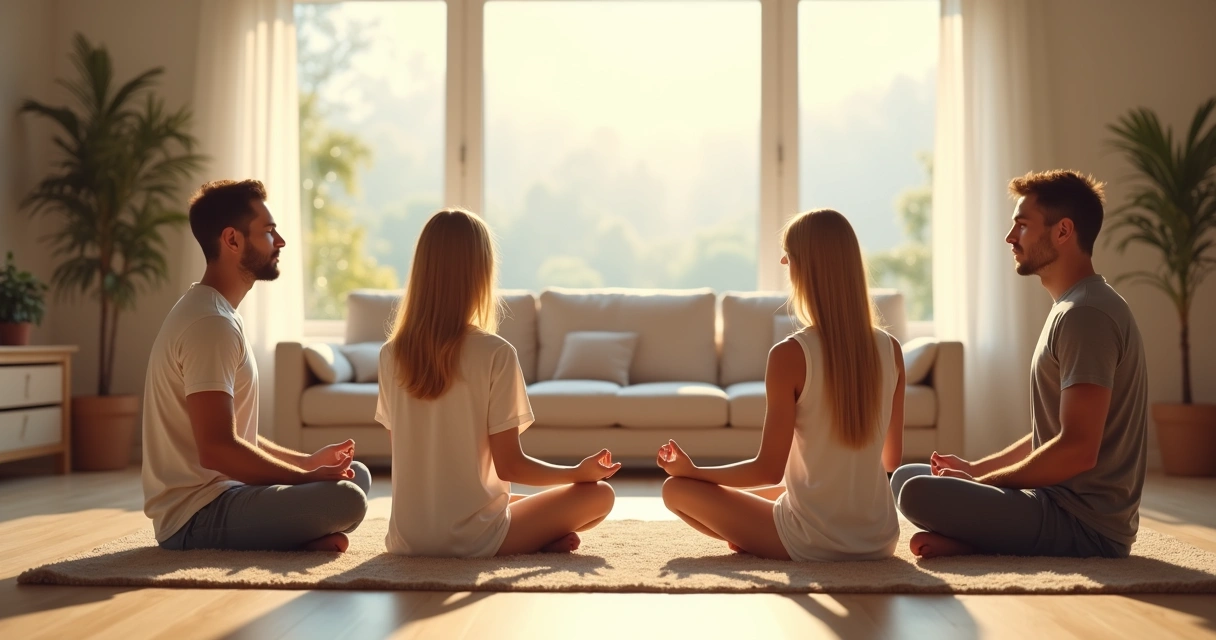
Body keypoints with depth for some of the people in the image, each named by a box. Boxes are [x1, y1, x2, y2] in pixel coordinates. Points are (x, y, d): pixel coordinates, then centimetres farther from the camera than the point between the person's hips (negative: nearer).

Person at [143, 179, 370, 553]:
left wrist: (306, 462, 13)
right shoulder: (210, 324, -18)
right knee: (346, 499, -28)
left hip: (221, 492, 10)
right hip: (196, 517, -10)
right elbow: (217, 449, -26)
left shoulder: (218, 314, 15)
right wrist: (308, 478, -15)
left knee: (356, 474, 13)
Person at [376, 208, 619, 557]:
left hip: (407, 539, 5)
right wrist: (579, 471, 5)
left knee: (521, 499, 33)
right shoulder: (495, 353, -16)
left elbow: (405, 450, 7)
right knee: (600, 493, 13)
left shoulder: (391, 355, -2)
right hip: (470, 539, -5)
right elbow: (509, 465, -12)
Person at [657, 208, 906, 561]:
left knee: (676, 488, 10)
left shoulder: (790, 355, -19)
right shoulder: (890, 350, -4)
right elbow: (891, 459, 7)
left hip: (811, 544, -6)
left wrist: (693, 470, -1)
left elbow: (769, 469, -16)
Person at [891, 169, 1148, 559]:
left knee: (918, 493, -29)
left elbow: (1078, 450, -24)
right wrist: (975, 469, 9)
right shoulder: (1071, 308, 17)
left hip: (1086, 525, -11)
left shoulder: (1087, 315, -17)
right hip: (1063, 501, 11)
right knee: (906, 476, 13)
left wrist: (982, 481, -12)